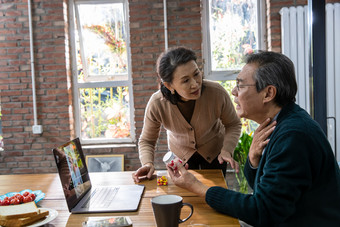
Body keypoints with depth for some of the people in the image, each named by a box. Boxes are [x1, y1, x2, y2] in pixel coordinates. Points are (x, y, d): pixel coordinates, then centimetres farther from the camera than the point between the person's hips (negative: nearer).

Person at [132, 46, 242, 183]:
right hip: (181, 154, 0)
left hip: (214, 151, 0)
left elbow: (233, 124, -14)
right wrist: (148, 163, -34)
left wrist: (227, 150, -30)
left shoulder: (217, 93, -33)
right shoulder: (156, 104, -32)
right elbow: (147, 141, -15)